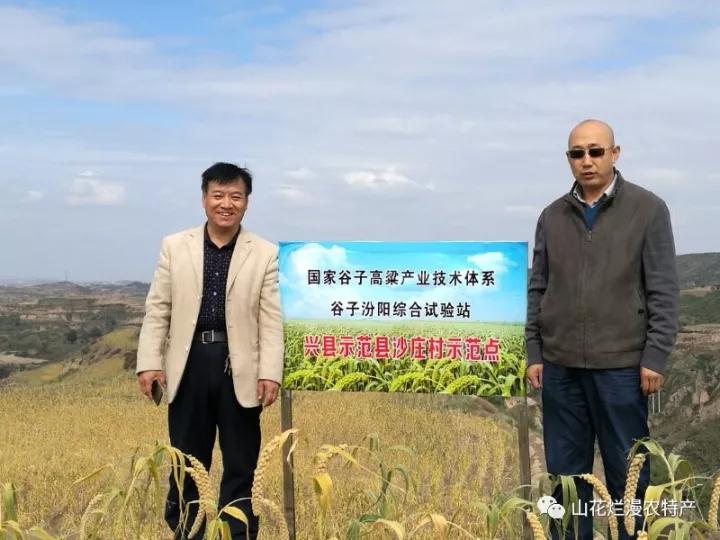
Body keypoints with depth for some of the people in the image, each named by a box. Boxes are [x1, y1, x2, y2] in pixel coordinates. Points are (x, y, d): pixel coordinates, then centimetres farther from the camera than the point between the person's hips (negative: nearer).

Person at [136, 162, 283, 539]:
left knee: (241, 465, 9)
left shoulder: (265, 254, 1)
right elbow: (157, 309, 4)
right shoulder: (174, 246, 5)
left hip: (240, 367, -1)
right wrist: (149, 362, -4)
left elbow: (272, 320, -3)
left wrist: (270, 373, -11)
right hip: (189, 364, 1)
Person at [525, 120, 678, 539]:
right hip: (560, 365, 3)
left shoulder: (648, 209, 0)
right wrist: (534, 354, 7)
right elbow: (538, 289, 11)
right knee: (565, 470, 9)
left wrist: (655, 357, -8)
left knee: (626, 471, 5)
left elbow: (664, 291, -3)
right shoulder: (553, 216, 10)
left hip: (621, 364, -3)